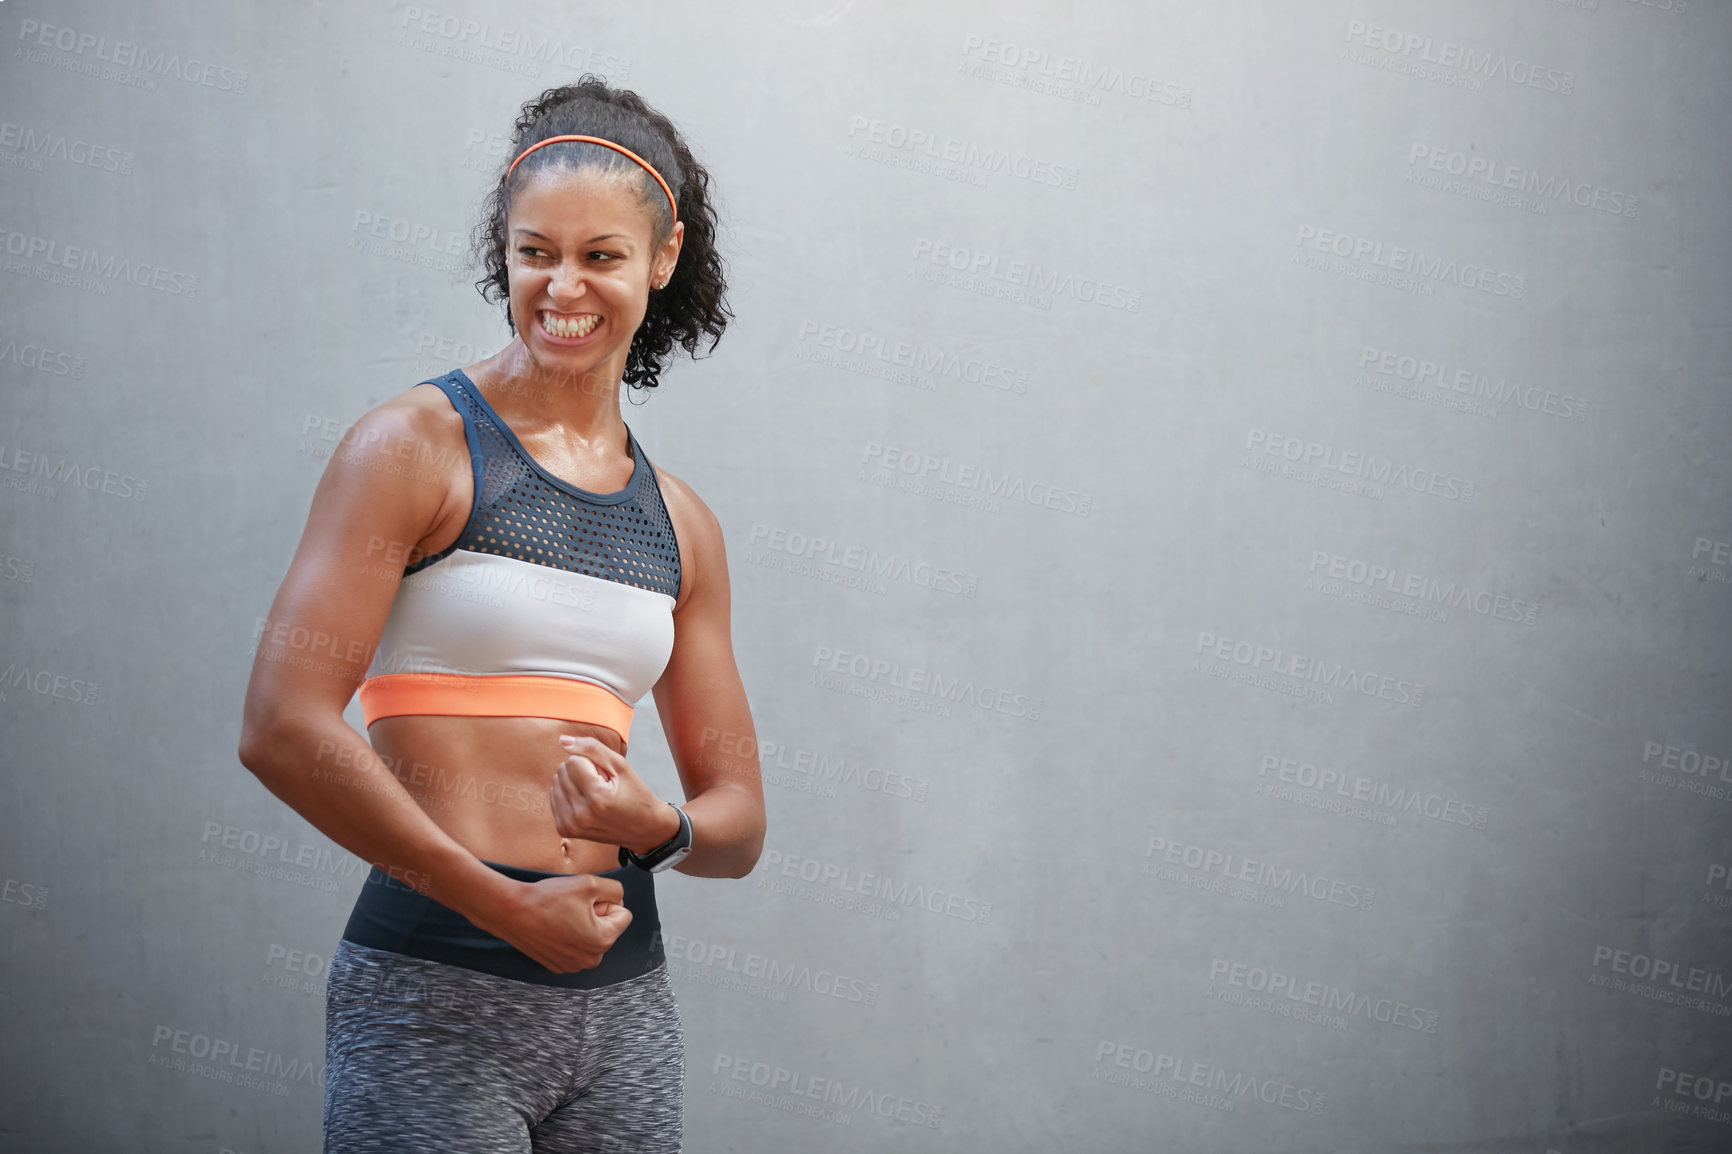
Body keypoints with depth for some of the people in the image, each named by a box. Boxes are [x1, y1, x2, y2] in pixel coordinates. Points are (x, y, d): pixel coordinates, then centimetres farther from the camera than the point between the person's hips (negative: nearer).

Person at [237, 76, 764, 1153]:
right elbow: (282, 727, -14)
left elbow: (740, 822, 14)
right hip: (433, 993, -5)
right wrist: (505, 905, -12)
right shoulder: (418, 445, -4)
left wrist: (655, 823, -9)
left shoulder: (681, 524, 11)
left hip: (624, 995, 5)